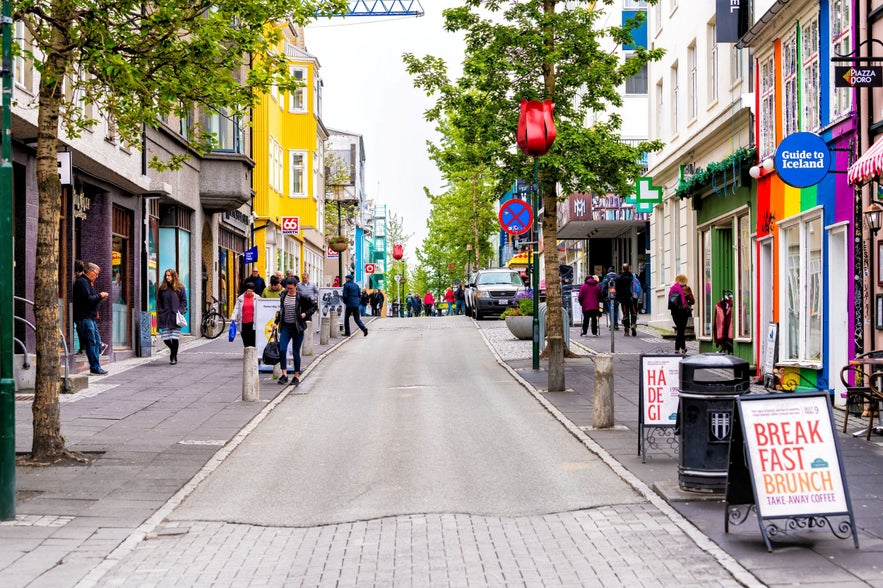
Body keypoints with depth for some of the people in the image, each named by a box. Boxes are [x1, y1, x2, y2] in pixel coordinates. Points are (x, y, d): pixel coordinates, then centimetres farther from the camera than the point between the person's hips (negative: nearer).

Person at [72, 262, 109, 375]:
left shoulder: (86, 282, 22)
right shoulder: (82, 282, -11)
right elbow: (88, 299, -20)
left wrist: (99, 298, 10)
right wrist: (100, 296, -8)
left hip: (89, 318, 11)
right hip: (84, 318, -11)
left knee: (97, 341, 11)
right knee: (91, 342, -9)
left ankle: (95, 366, 13)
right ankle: (95, 367, -8)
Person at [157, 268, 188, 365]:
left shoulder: (180, 288, 3)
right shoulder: (162, 288, 11)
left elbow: (184, 301, 4)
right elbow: (159, 302, 15)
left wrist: (179, 311, -8)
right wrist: (160, 313, 4)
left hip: (175, 317, -3)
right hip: (165, 316, 3)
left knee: (174, 338, -5)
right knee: (165, 338, 0)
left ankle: (174, 357, 9)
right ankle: (173, 351, 28)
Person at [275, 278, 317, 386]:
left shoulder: (301, 297, -7)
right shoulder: (283, 297, 5)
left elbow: (313, 307, 4)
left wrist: (305, 314, -9)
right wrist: (276, 322, 14)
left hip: (297, 328, -3)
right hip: (285, 327, 3)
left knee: (295, 352, 3)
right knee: (282, 349, -11)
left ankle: (296, 376, 14)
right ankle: (284, 374, -5)